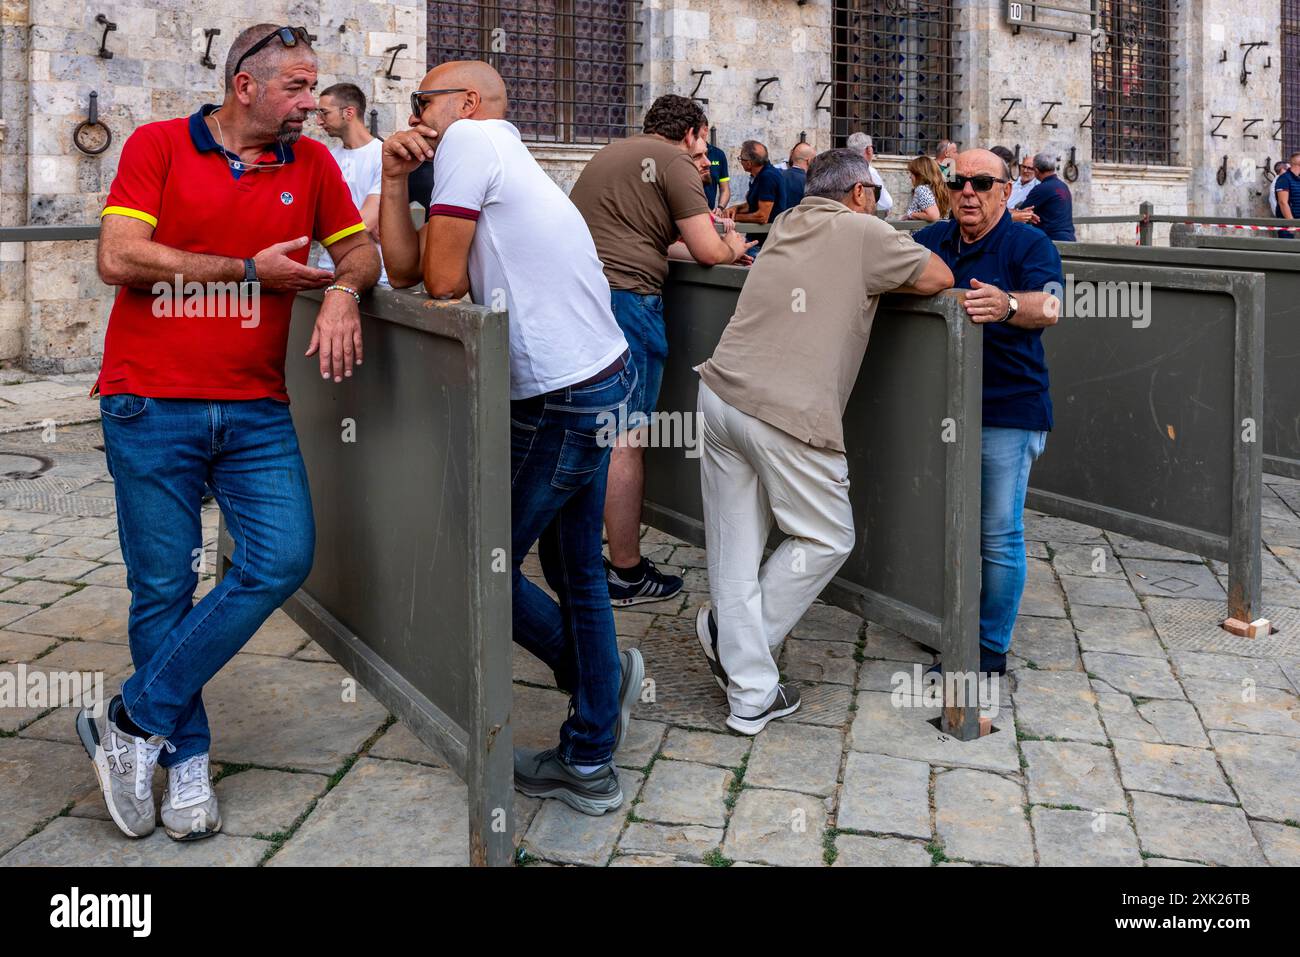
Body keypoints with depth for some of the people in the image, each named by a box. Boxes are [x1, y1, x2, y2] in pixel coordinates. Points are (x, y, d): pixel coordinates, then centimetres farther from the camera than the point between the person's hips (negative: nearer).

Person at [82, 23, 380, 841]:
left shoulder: (311, 162, 11)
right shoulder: (158, 146, 1)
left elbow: (362, 249, 15)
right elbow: (119, 259, -9)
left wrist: (344, 291, -10)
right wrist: (251, 271, -8)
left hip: (256, 409, 3)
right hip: (150, 403, -3)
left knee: (285, 559, -10)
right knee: (164, 588, 2)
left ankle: (135, 723, 3)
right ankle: (187, 762, 18)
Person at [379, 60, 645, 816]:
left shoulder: (471, 139, -8)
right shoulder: (501, 153, 19)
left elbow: (442, 279, -13)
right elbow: (404, 270, 12)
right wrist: (397, 178, 4)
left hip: (559, 401, -10)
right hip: (602, 380, 10)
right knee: (575, 567, 17)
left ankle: (596, 677, 25)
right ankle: (589, 765, 30)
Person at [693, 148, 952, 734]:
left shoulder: (788, 224, 20)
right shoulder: (863, 231, 0)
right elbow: (940, 278, 6)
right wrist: (874, 283, 19)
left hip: (721, 394, 7)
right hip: (787, 415, -7)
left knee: (734, 550, 8)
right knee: (826, 539, 14)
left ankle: (750, 695, 14)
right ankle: (744, 638, 16)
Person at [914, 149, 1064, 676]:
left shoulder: (1030, 243, -7)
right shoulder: (929, 240, 10)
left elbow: (1049, 307, -24)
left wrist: (1007, 304, -47)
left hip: (1007, 413, -5)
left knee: (998, 534, 0)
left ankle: (991, 649, 13)